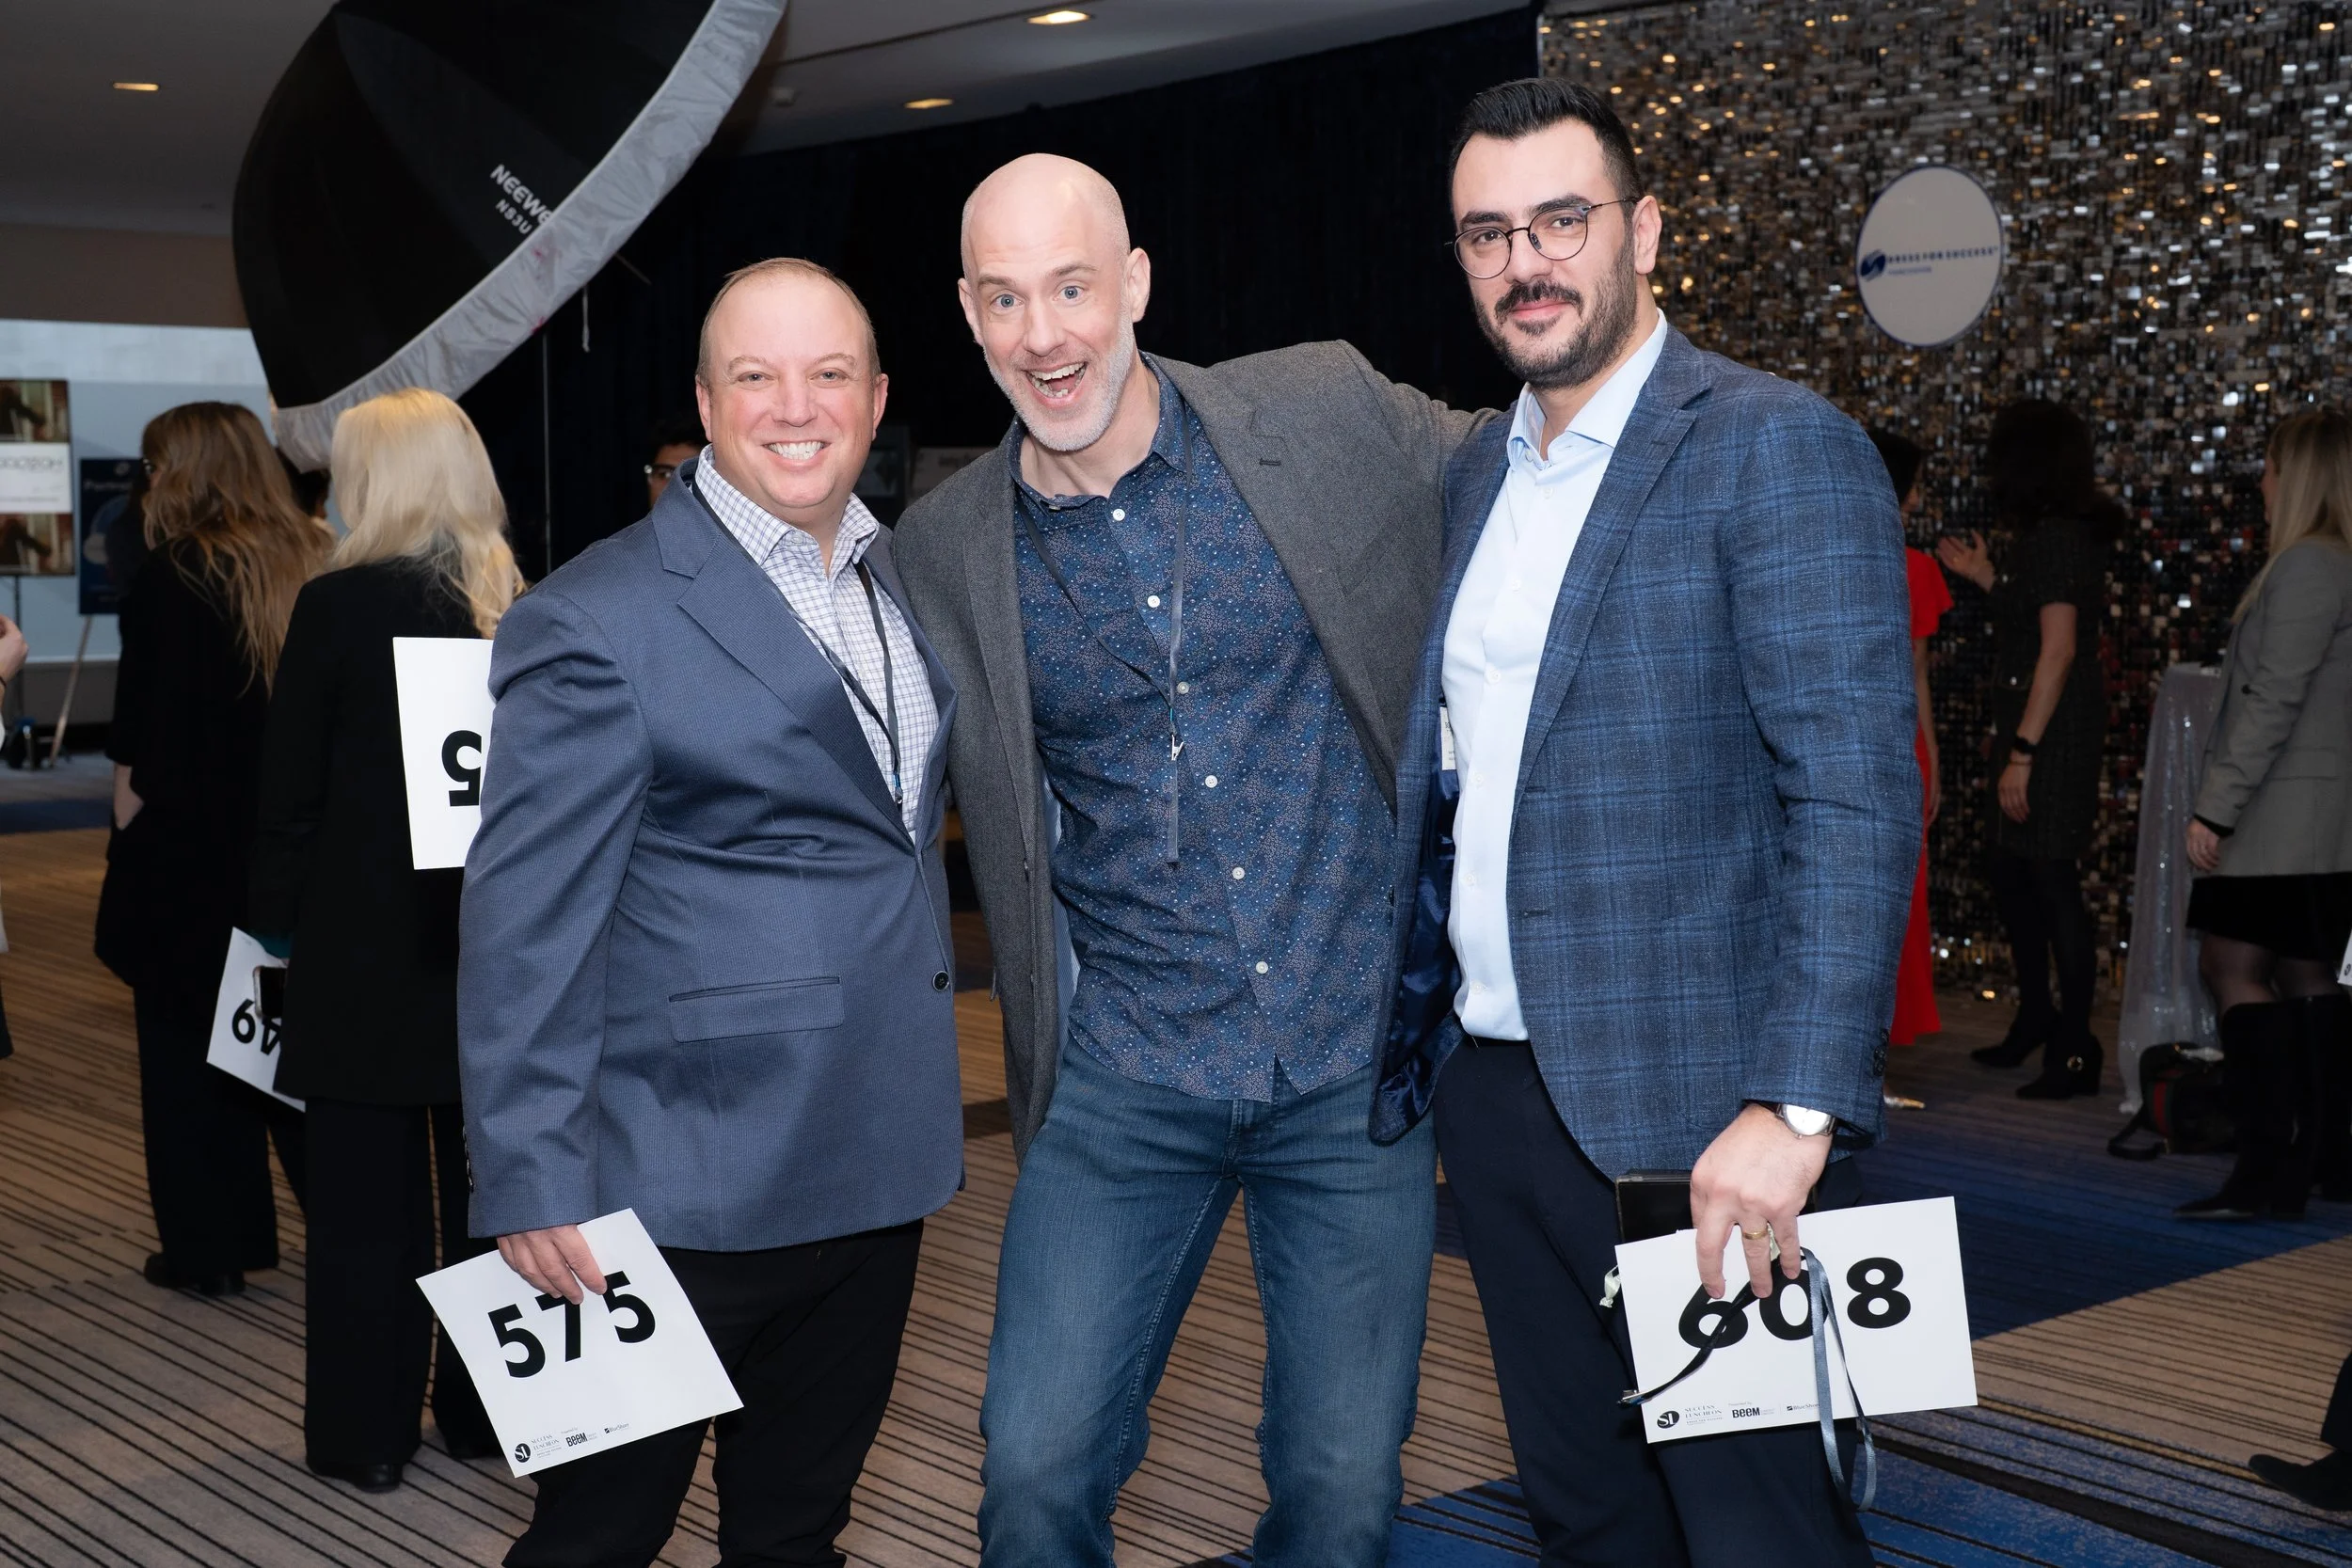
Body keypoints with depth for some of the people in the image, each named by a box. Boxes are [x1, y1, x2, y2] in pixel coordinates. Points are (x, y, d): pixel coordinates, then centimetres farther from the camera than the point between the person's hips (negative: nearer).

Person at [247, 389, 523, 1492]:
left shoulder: (338, 605, -11)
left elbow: (292, 785, -7)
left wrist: (274, 915, 4)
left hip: (368, 940, -4)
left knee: (368, 1194, 6)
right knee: (487, 1180, 14)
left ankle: (365, 1434, 13)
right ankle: (486, 1411, 24)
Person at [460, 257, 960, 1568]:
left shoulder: (910, 577, 8)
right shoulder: (596, 625, -13)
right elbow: (527, 927, -13)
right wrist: (533, 1184, -15)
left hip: (877, 1163, 7)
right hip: (693, 1184, -6)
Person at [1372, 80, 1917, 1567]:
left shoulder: (1781, 450, -10)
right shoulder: (1478, 474, 14)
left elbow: (1857, 799, -17)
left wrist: (1796, 1109, -24)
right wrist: (1419, 1025, 12)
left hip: (1695, 1112, -7)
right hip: (1494, 1090, 7)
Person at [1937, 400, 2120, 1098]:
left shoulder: (2057, 538, -16)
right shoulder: (2059, 534, 14)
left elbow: (2059, 651, -21)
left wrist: (2023, 751, -22)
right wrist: (1989, 578, 21)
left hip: (2055, 733, -10)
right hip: (2034, 730, 10)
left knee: (2052, 879, -5)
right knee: (2007, 870, 18)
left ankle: (2076, 1051, 2)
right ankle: (2037, 1016, 33)